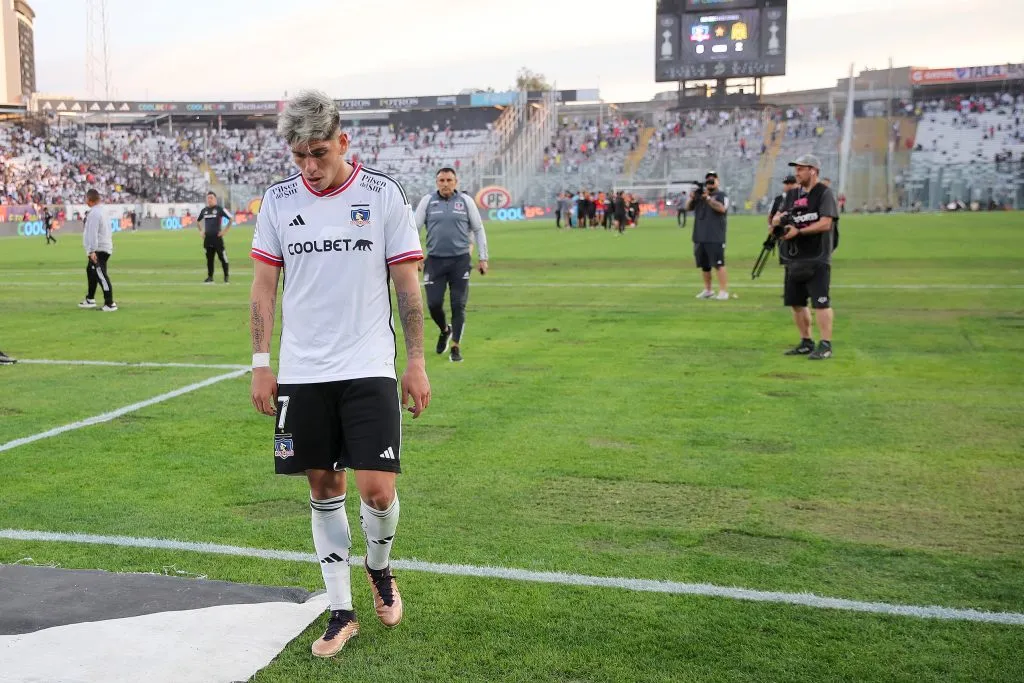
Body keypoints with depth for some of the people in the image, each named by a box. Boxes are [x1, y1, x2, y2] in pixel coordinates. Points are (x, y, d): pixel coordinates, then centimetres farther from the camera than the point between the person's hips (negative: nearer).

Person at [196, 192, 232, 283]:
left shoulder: (220, 209, -4)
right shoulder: (204, 210, 12)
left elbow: (231, 219, -5)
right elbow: (197, 221, 28)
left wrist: (225, 231, -8)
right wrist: (200, 231, 17)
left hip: (217, 237, -5)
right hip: (207, 238, 5)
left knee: (222, 257, -5)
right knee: (209, 258, 9)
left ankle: (226, 277, 3)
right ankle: (210, 276, 17)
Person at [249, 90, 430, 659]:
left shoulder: (384, 195, -3)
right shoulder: (278, 200, 4)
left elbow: (408, 284, 0)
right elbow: (264, 286, 8)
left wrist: (416, 362, -1)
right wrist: (261, 364, 3)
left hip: (369, 370, -2)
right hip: (301, 373, 3)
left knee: (378, 490, -8)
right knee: (324, 488, 9)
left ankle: (380, 569, 26)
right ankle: (342, 612, 22)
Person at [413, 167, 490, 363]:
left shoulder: (466, 201, 4)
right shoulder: (427, 201, 4)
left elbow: (478, 230, 10)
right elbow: (414, 228, 6)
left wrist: (482, 258, 7)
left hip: (460, 260, 0)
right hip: (435, 260, 1)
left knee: (458, 305, -2)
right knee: (434, 304, -2)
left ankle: (456, 346, 10)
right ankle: (444, 330, 28)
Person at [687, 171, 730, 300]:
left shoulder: (721, 195, 1)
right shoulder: (699, 194, 16)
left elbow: (722, 208, -17)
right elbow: (688, 208, 11)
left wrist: (708, 198, -21)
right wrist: (691, 197, -8)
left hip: (715, 238, -6)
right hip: (699, 237, 6)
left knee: (719, 264, -11)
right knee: (704, 265, 12)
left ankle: (723, 291, -10)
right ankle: (707, 290, 23)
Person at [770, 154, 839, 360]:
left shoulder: (824, 193, -6)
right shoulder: (793, 194, 16)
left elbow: (825, 223, -17)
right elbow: (775, 221, 14)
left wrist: (799, 231, -21)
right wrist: (779, 218, -9)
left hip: (817, 259, -8)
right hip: (794, 258, 8)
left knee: (821, 302, -11)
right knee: (796, 302, 12)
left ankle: (825, 345, -9)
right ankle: (806, 343, 23)